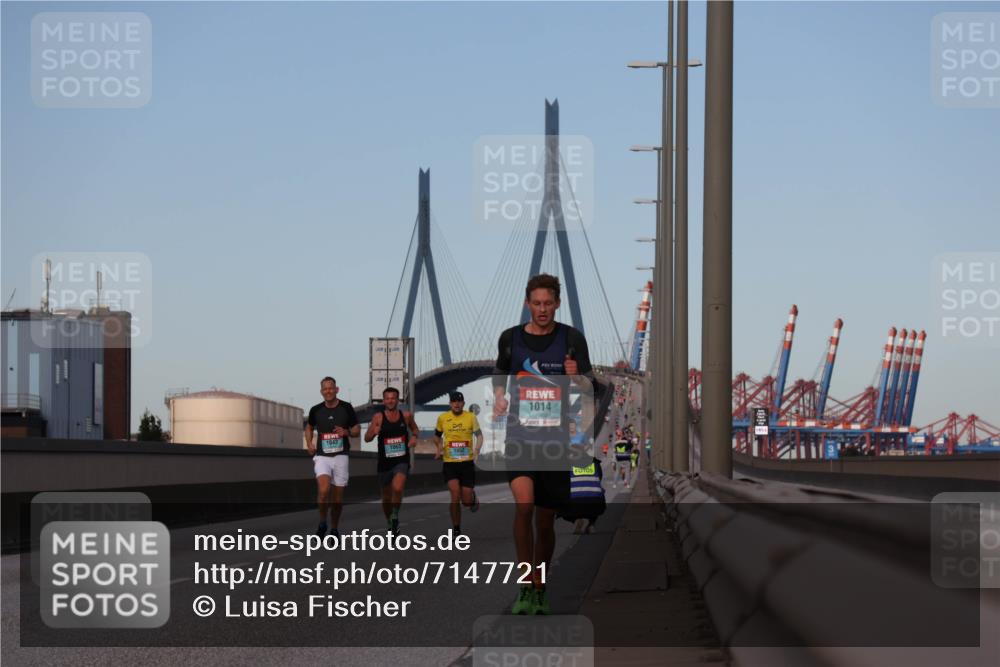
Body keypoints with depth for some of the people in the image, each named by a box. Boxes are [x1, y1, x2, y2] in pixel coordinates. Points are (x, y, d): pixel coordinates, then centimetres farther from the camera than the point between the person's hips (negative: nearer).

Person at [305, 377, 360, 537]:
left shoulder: (346, 408, -1)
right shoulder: (316, 410, 2)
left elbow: (357, 431, 6)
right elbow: (309, 427, 21)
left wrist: (346, 432, -15)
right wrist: (309, 443, 3)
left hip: (340, 456, 1)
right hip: (322, 456, -1)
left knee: (338, 497, 4)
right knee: (324, 489, -23)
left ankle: (334, 529, 25)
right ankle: (322, 523, -2)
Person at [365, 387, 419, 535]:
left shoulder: (406, 416, -1)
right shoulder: (379, 417, -7)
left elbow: (415, 429, 18)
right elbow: (367, 438, -11)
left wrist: (414, 436, -3)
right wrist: (373, 432, -32)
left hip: (402, 461, -1)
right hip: (385, 462, 1)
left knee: (397, 488, -26)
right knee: (386, 497, 13)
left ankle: (395, 516, -3)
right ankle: (389, 522, 38)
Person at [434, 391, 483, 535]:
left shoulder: (470, 417, 0)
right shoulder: (442, 418, 3)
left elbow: (479, 435, 4)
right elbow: (437, 435, 18)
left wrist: (477, 449, -15)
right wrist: (439, 448, -1)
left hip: (467, 462, 0)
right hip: (449, 463, 0)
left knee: (467, 501, -1)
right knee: (455, 496, -16)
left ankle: (473, 498, 39)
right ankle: (456, 529, 0)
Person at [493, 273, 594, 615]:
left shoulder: (572, 339, 0)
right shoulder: (510, 338, 5)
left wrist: (575, 378, -20)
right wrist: (499, 400, 1)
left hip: (556, 437, 0)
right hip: (519, 434, 0)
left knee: (545, 519, 8)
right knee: (524, 503, -22)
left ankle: (539, 590, 25)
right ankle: (525, 587, -14)